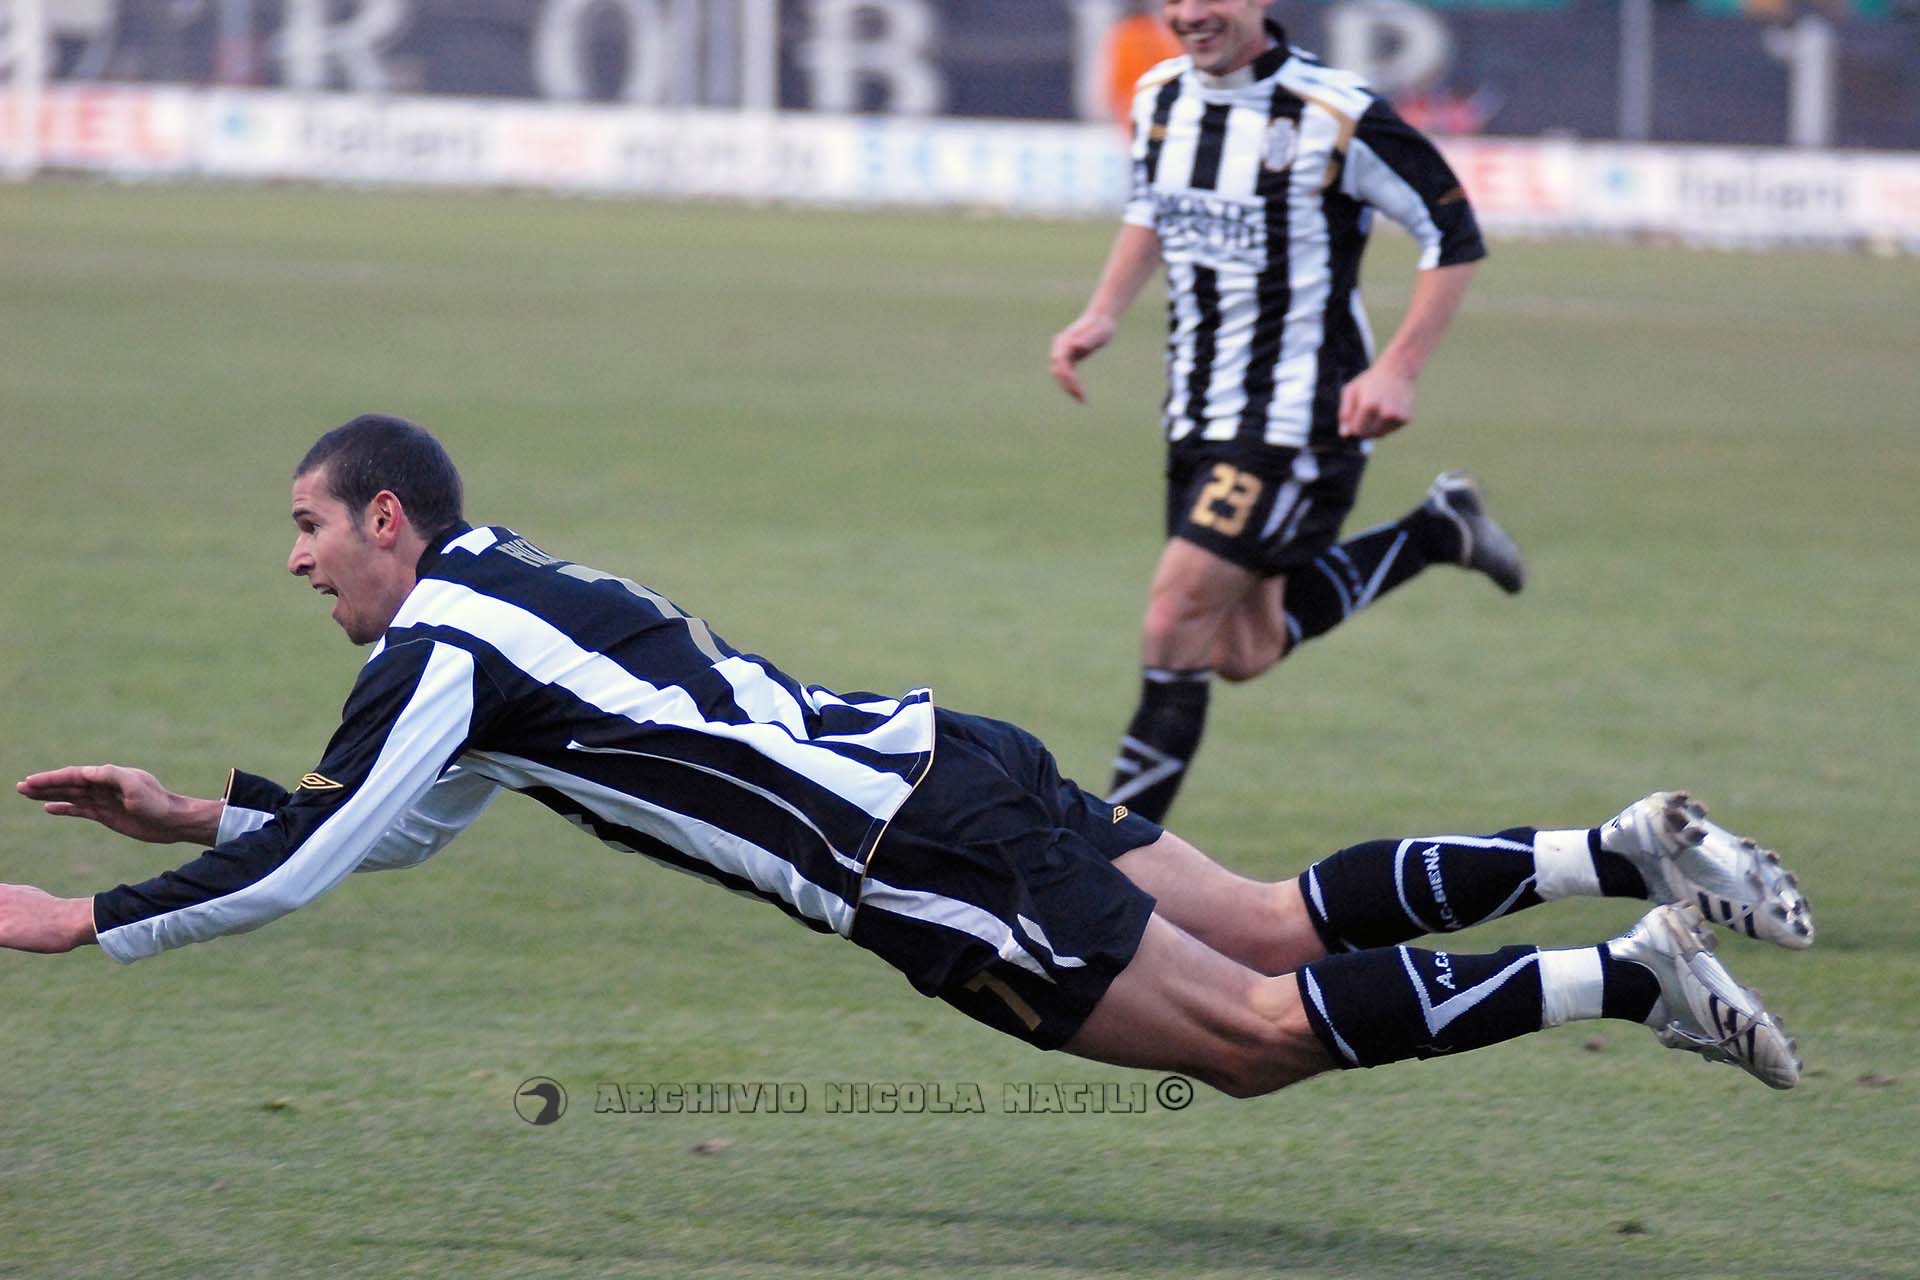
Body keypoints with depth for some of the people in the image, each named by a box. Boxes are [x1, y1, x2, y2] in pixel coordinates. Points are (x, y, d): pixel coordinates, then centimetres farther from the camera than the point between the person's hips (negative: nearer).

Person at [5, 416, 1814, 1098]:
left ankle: (1629, 979, -11)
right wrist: (186, 811, 26)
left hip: (933, 861, -8)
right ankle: (1629, 857, 7)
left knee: (1254, 1028, -7)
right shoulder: (502, 594, 18)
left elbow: (296, 871, -12)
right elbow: (396, 821, 31)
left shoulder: (439, 649, -10)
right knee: (1282, 926, 12)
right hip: (961, 774, 8)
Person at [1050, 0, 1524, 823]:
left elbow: (1453, 235, -11)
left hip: (1295, 417, -8)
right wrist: (1102, 316, 9)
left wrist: (1398, 369, -19)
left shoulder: (1333, 117, -18)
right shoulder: (1160, 98, 2)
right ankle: (1438, 532, 31)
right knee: (1242, 653, 12)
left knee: (1178, 617, -14)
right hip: (1196, 414, 8)